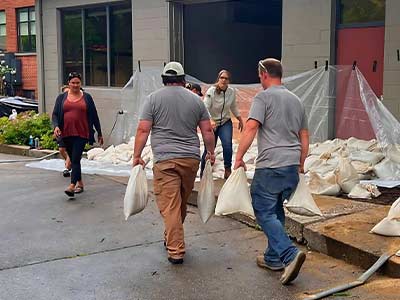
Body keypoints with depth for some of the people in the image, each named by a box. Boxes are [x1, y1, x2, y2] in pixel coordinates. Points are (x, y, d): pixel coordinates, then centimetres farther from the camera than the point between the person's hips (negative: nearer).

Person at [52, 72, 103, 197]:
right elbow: (55, 114, 6)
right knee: (72, 159, 12)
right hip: (66, 134, 3)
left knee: (75, 159, -13)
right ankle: (80, 183, 25)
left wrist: (99, 133, 11)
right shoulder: (62, 98, 10)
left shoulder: (86, 97, 6)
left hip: (81, 134, -3)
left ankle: (72, 185, -19)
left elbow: (94, 116, 9)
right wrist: (56, 126, -14)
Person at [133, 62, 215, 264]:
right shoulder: (196, 99, 9)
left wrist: (137, 156, 3)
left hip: (165, 160, -4)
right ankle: (171, 238, 36)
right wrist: (211, 152, 22)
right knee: (181, 203, 19)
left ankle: (175, 251, -5)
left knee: (169, 206, -3)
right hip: (191, 159, 4)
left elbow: (143, 130, -4)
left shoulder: (153, 98, 2)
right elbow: (207, 131, 9)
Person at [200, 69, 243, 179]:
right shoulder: (211, 91, -18)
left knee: (227, 145, -20)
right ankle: (203, 172, 25)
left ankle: (228, 171, -4)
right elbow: (205, 108, -28)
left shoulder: (232, 92, -5)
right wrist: (210, 121, -45)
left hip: (226, 122, 2)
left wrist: (240, 119, 21)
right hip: (211, 123, -2)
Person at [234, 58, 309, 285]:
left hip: (270, 166, -7)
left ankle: (290, 255, -17)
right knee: (276, 210, 17)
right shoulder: (296, 100, 17)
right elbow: (305, 136, 21)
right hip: (293, 167, 7)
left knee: (265, 212, -4)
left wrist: (239, 157, -12)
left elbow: (251, 127, -17)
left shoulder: (264, 97, -5)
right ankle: (274, 258, 23)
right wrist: (301, 164, 29)